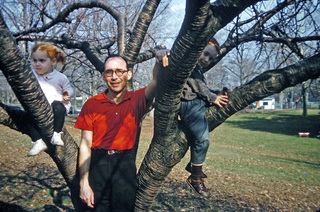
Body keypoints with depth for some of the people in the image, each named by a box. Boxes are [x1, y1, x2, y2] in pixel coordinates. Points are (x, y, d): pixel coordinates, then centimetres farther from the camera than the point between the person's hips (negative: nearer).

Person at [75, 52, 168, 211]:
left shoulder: (137, 100, 0)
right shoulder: (92, 104, -1)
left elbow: (156, 81, -19)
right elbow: (85, 145, -2)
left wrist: (160, 61, -41)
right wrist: (84, 183, -7)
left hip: (125, 164, 0)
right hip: (98, 165, 0)